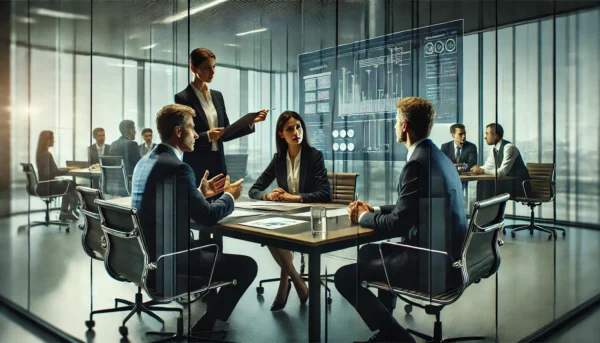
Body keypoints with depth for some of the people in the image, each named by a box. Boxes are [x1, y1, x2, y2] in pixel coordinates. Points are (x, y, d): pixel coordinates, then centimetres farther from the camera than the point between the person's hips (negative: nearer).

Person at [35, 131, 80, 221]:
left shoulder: (40, 153, 8)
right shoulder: (47, 154, -21)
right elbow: (55, 172, -19)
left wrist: (66, 168, 9)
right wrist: (68, 169, -4)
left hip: (44, 184, 8)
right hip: (48, 186, -8)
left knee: (68, 183, 22)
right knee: (73, 185, 11)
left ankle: (64, 213, 21)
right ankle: (72, 211, 30)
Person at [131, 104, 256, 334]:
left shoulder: (145, 161, 8)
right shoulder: (177, 167, -21)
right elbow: (207, 217, -17)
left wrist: (200, 193, 16)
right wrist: (229, 196, 1)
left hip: (148, 254, 10)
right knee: (247, 266, -3)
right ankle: (204, 326, 6)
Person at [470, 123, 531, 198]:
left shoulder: (509, 147, -20)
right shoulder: (493, 149, 4)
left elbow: (502, 171, -27)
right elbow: (488, 166, 9)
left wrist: (482, 171, -26)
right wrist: (478, 169, -11)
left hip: (519, 184, -7)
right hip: (507, 181, 7)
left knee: (489, 186, -23)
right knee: (482, 183, -8)